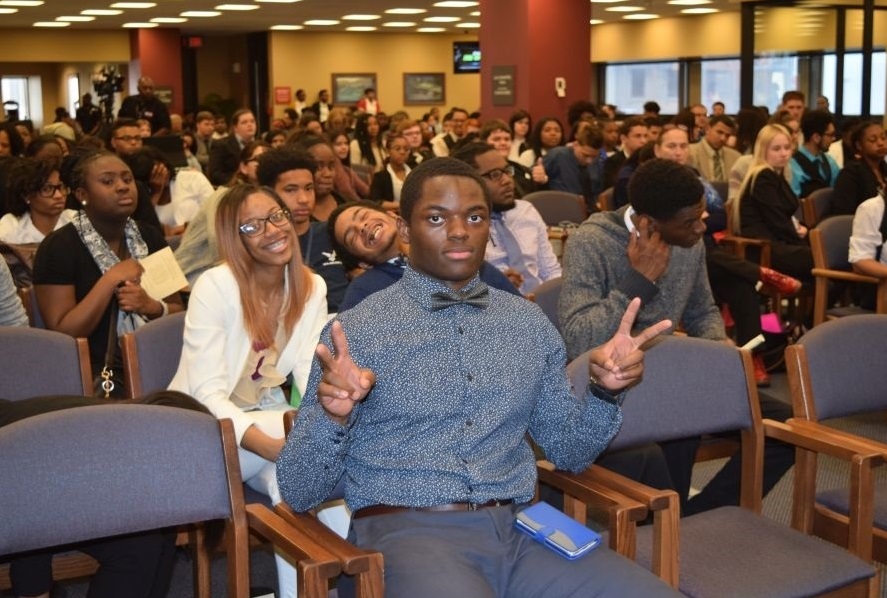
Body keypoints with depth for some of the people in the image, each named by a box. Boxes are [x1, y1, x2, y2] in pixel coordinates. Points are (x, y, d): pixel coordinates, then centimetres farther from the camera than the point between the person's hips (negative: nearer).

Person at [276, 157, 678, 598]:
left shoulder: (529, 323, 13)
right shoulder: (356, 331, 0)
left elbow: (570, 452, 19)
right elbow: (298, 492, -1)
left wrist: (604, 391, -1)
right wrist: (333, 415, -21)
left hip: (518, 528, 5)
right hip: (406, 531, -4)